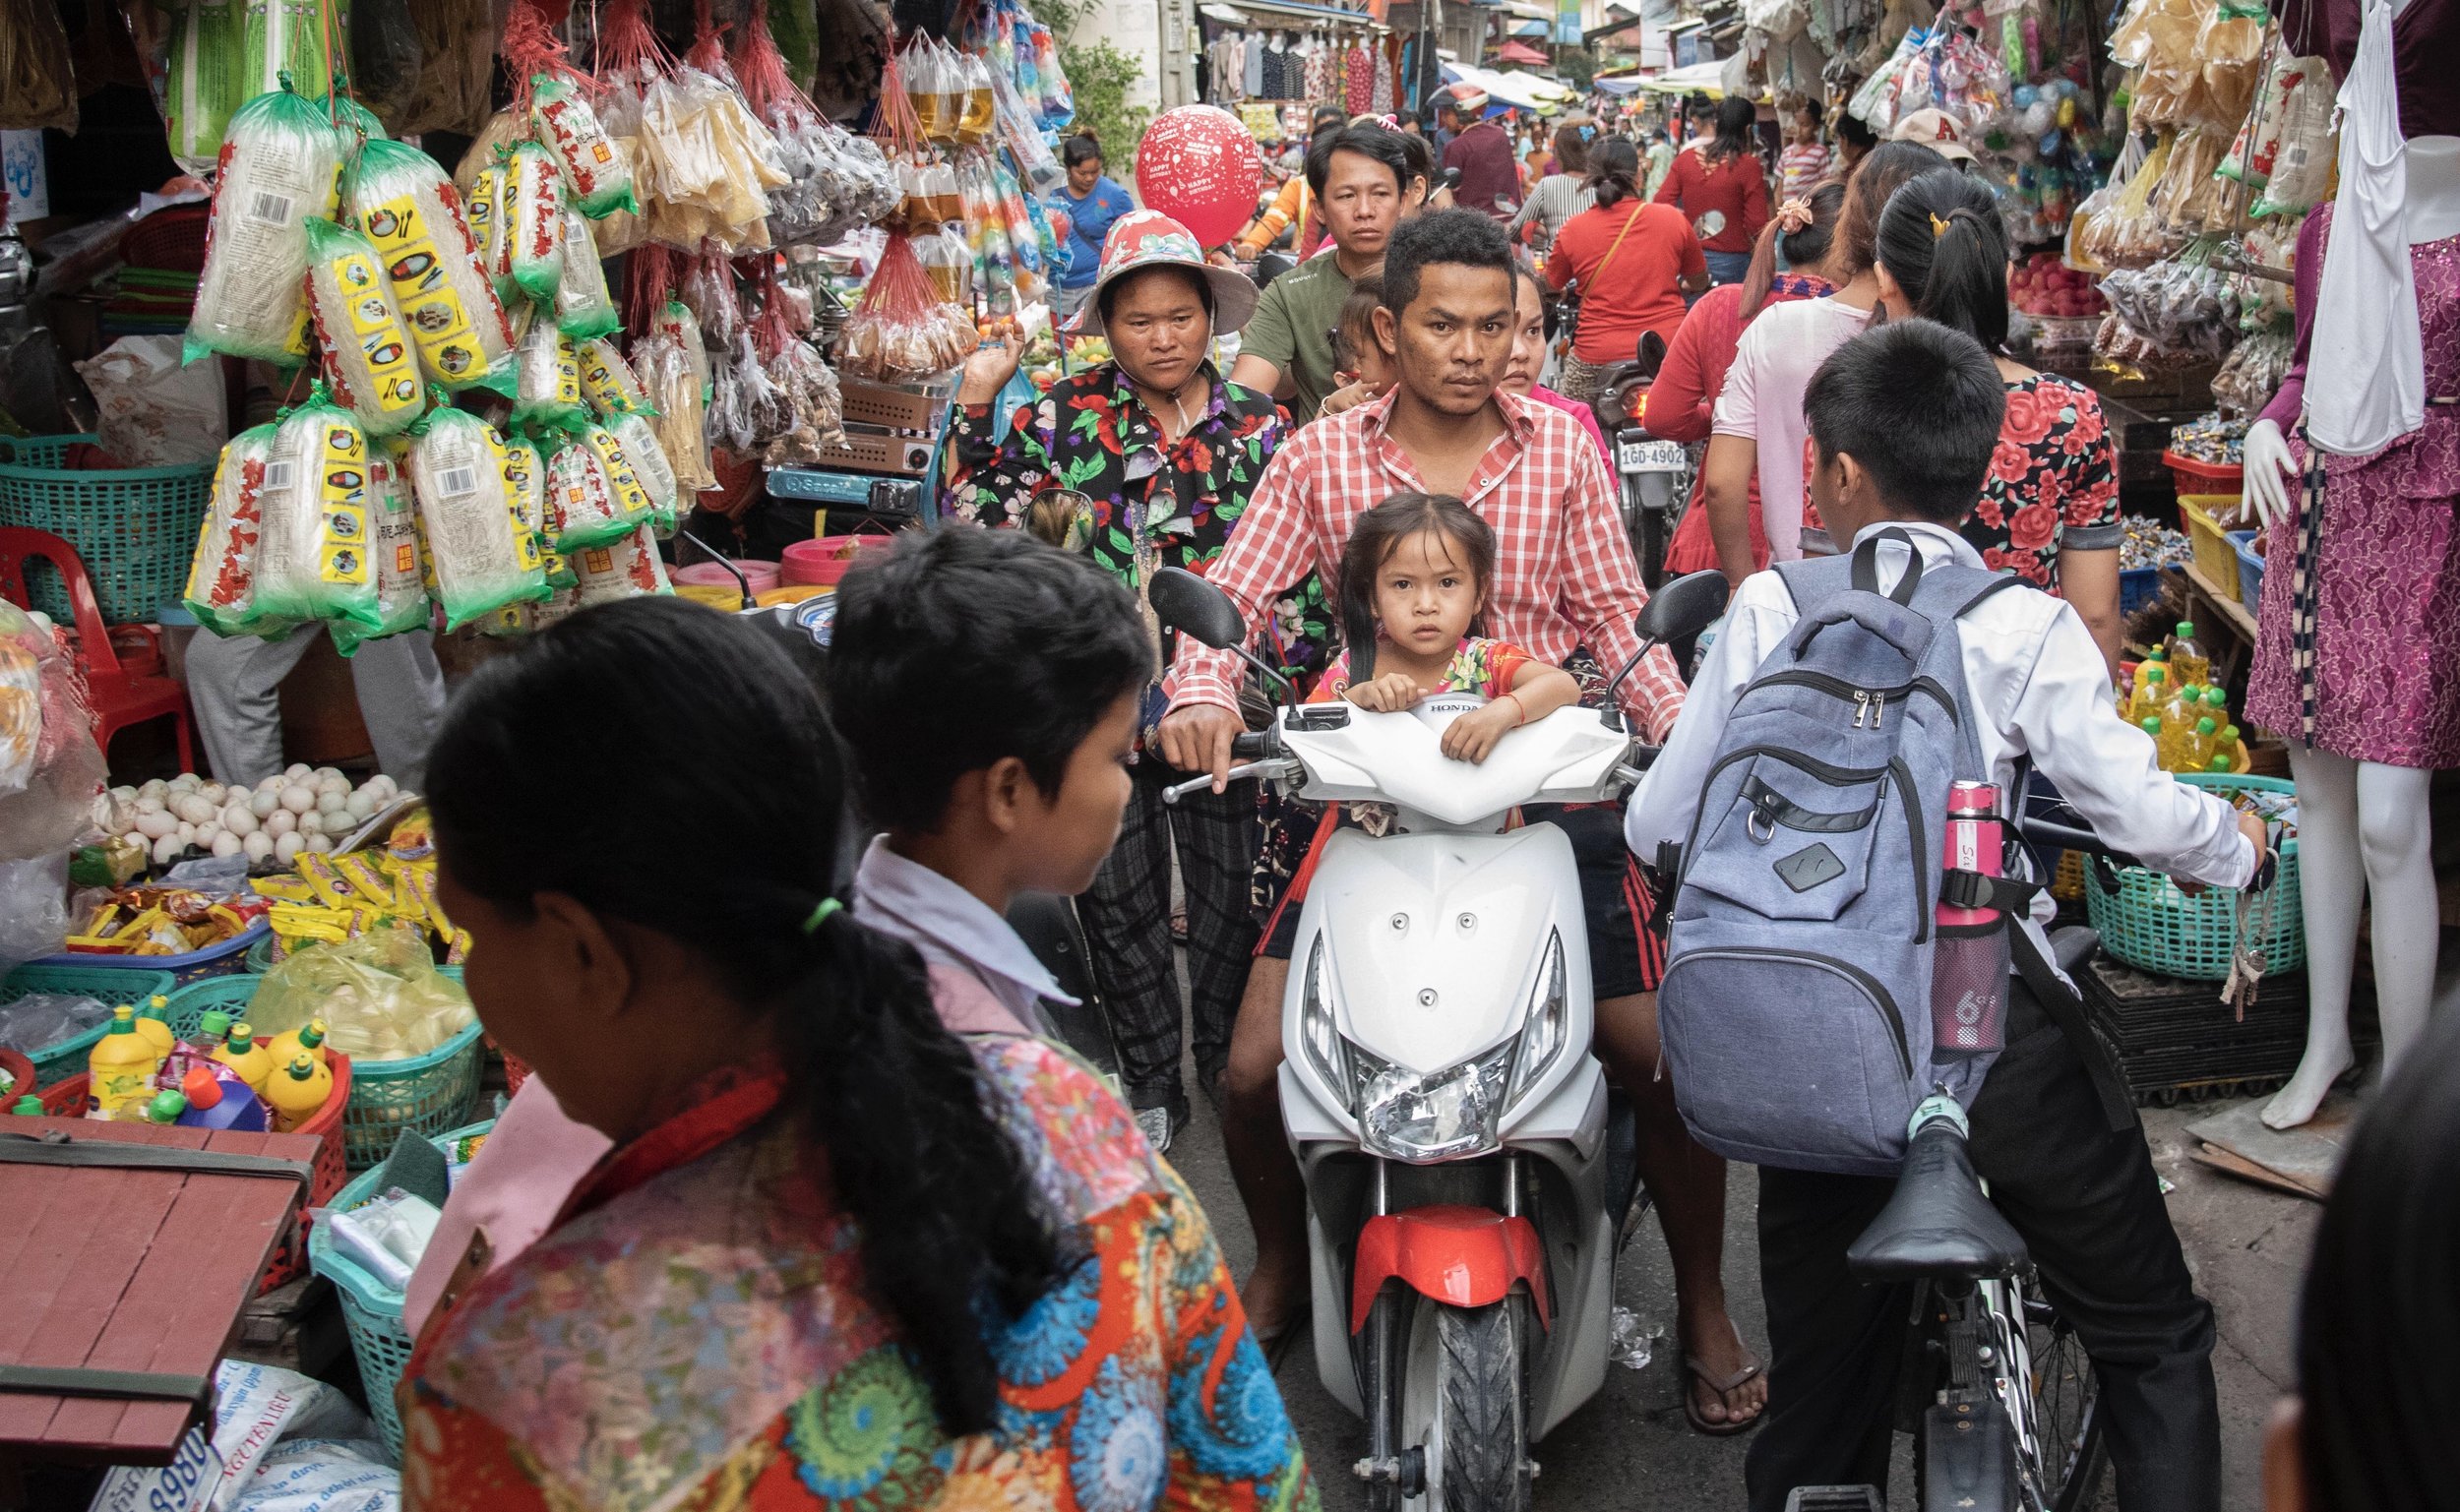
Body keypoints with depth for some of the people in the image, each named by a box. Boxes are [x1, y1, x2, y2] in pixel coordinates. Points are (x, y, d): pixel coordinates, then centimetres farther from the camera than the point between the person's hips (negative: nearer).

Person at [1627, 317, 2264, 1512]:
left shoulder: (1768, 609, 1)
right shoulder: (2025, 627, -5)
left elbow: (1658, 824, 3)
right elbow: (2139, 810, -9)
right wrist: (2235, 842, 13)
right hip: (1999, 1026, -2)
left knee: (1820, 1383, 17)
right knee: (2152, 1340, 17)